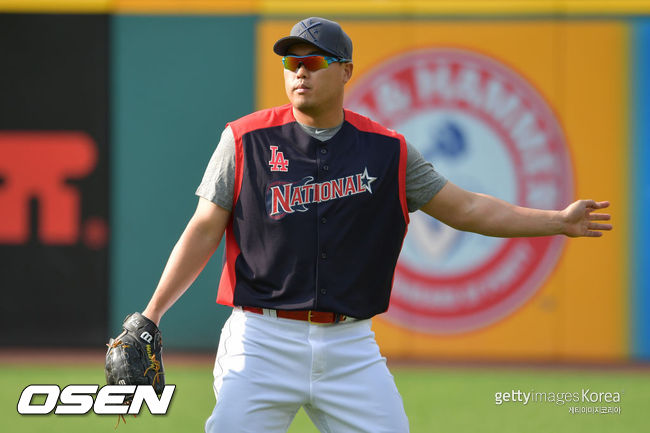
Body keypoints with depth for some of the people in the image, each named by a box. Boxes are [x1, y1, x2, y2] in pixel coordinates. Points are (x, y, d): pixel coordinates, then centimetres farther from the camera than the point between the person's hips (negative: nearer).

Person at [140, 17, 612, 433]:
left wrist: (558, 221, 6)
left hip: (352, 349, 2)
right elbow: (205, 230, 2)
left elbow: (465, 208, 12)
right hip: (263, 343, -2)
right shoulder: (246, 140, 2)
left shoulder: (387, 151, 8)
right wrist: (152, 313, -5)